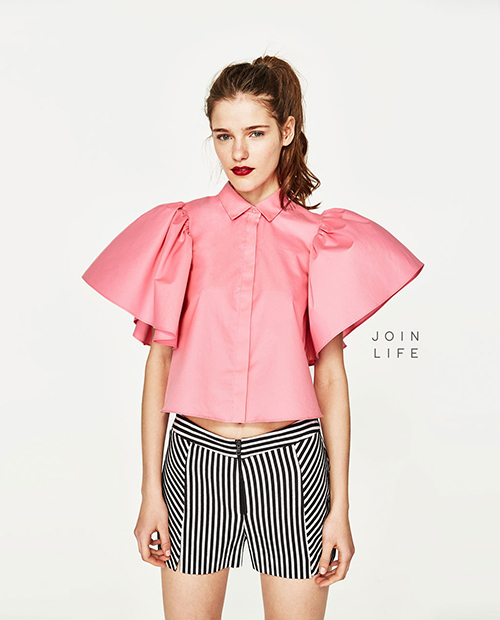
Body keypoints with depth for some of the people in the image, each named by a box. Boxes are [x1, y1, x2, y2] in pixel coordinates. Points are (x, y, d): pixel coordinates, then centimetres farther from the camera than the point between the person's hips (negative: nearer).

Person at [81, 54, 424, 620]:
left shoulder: (318, 238, 2)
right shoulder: (183, 229, 2)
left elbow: (330, 377, 1)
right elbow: (159, 362, 2)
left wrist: (340, 508, -1)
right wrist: (151, 493, 1)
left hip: (291, 457, 0)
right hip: (196, 453, 1)